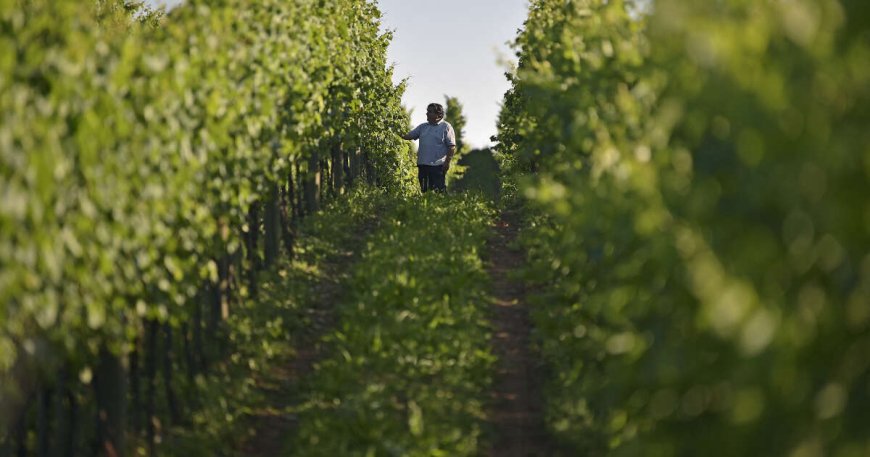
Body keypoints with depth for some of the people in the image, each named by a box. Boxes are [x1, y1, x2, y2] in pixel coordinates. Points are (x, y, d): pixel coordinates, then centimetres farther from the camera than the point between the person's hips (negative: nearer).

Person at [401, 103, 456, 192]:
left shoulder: (446, 127, -2)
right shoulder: (423, 127, 17)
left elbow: (452, 147, -6)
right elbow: (409, 136, 16)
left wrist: (447, 162, -13)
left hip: (438, 165, -6)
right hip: (423, 164, 6)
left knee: (438, 191, -9)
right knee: (424, 190, 8)